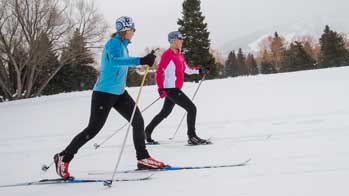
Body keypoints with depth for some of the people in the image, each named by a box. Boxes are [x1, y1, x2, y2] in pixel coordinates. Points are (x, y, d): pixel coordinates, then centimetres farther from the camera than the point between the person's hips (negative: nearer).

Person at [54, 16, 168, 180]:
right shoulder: (114, 43, -16)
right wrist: (141, 60, -46)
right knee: (93, 129, -6)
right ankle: (63, 158, 8)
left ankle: (143, 159, 11)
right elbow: (114, 60, -37)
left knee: (138, 120, 2)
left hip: (119, 93, 9)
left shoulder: (123, 45, 13)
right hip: (104, 92, -9)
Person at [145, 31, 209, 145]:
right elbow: (159, 72, -17)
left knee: (165, 112, 20)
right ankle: (192, 137, -5)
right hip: (171, 89, -10)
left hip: (175, 89, 10)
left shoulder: (180, 55, 13)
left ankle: (147, 133, 31)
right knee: (192, 108, -11)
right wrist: (161, 89, -24)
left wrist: (200, 71, 15)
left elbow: (187, 70, 25)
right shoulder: (167, 55, -13)